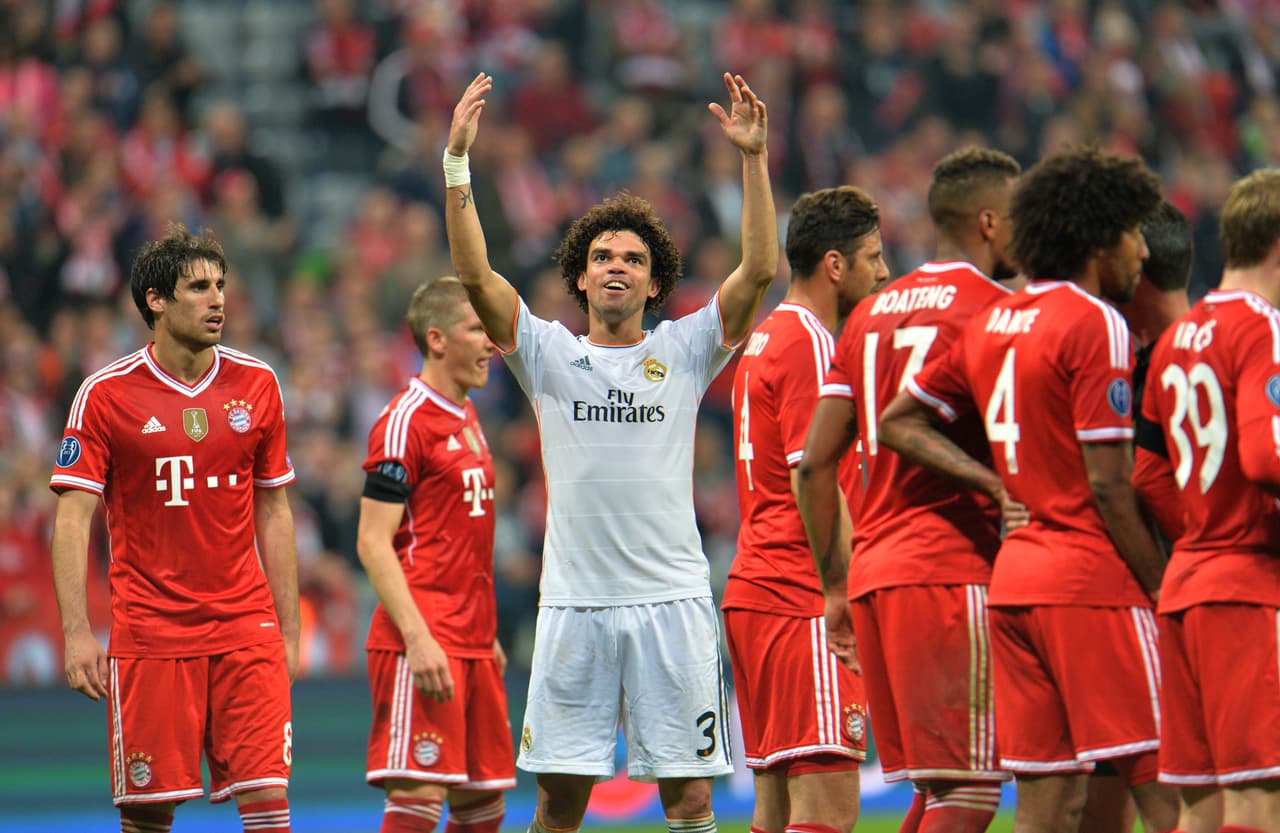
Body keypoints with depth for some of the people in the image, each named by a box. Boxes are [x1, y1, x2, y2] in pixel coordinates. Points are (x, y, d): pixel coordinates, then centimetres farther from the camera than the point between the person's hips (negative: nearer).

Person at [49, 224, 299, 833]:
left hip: (246, 630, 2)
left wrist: (289, 632, 9)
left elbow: (274, 514, 13)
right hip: (148, 636, -2)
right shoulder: (105, 394, -3)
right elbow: (72, 519, -4)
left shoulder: (257, 384, 7)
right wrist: (76, 633, -13)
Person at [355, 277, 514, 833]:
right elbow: (373, 543, -15)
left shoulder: (466, 418, 18)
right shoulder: (406, 421, -11)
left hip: (471, 642, 9)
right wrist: (418, 638, -22)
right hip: (424, 647, -9)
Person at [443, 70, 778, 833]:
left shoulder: (684, 353, 6)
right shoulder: (549, 353, 7)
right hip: (574, 599, 1)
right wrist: (457, 162, -11)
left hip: (671, 597, -1)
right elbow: (474, 274, -3)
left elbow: (760, 271, -5)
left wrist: (754, 160, -12)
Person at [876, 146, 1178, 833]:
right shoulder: (1096, 325, -10)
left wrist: (999, 485, 11)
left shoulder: (991, 322, 14)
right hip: (1092, 579, -8)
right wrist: (1164, 589, -7)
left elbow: (897, 422, 19)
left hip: (1013, 573, 8)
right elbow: (1108, 486, -14)